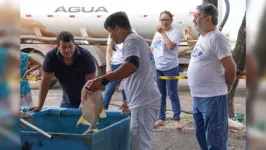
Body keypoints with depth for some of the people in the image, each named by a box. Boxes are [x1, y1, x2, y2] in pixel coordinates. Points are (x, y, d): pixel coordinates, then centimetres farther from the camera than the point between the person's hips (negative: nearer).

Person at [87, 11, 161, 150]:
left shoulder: (131, 40, -8)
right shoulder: (139, 40, 23)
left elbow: (131, 66, -29)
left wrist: (102, 80, -32)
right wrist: (131, 100, 29)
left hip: (144, 103, -10)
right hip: (145, 101, 10)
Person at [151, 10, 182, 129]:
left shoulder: (175, 32, -8)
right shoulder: (157, 33, 13)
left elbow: (171, 46, -24)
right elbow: (152, 49, 18)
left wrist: (163, 32, -18)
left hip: (171, 68, -6)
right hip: (157, 68, 6)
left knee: (173, 95, 0)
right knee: (160, 95, 11)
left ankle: (177, 119, 10)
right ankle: (161, 119, 19)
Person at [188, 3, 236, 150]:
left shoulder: (216, 38, -16)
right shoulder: (201, 37, 13)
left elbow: (230, 68, -18)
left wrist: (226, 87, -2)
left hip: (212, 98, -9)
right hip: (198, 97, 10)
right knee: (201, 135, 20)